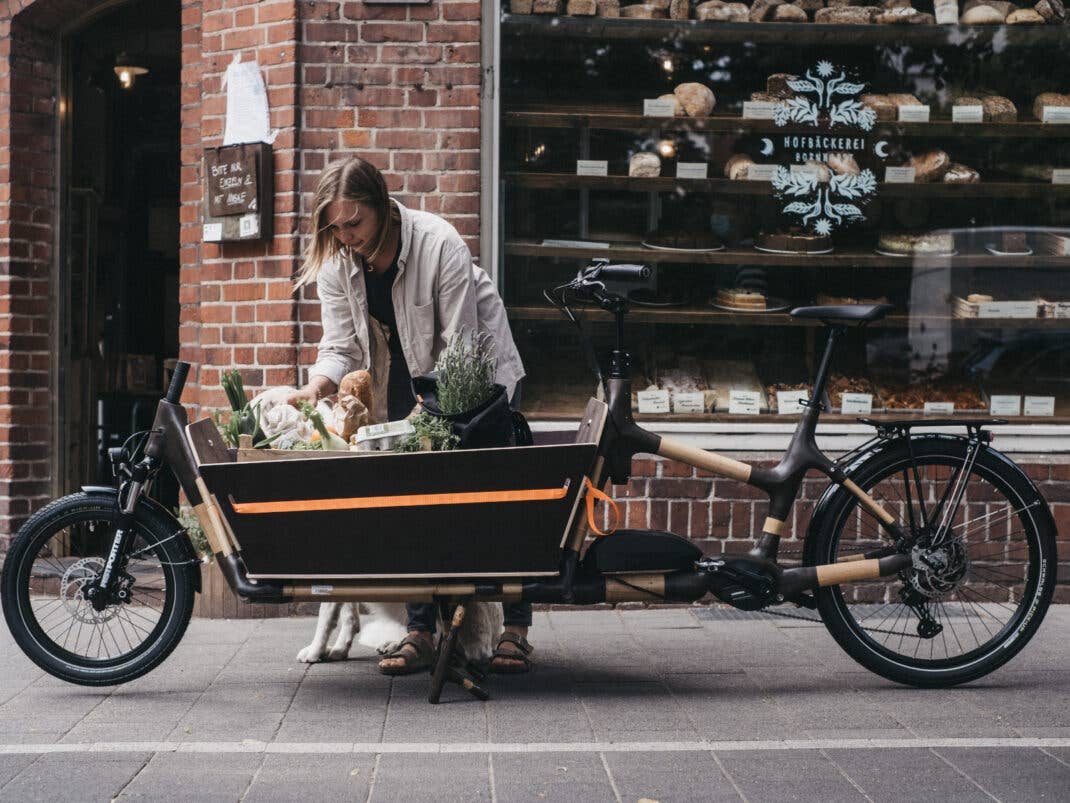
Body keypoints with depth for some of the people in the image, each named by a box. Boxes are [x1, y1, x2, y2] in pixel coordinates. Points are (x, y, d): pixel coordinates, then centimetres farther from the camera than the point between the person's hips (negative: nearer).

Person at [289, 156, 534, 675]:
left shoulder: (439, 244, -29)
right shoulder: (336, 263, -13)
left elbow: (460, 347, -25)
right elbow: (341, 344, -12)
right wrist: (318, 386, -32)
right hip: (408, 375, 5)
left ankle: (515, 630, -1)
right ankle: (421, 632, -1)